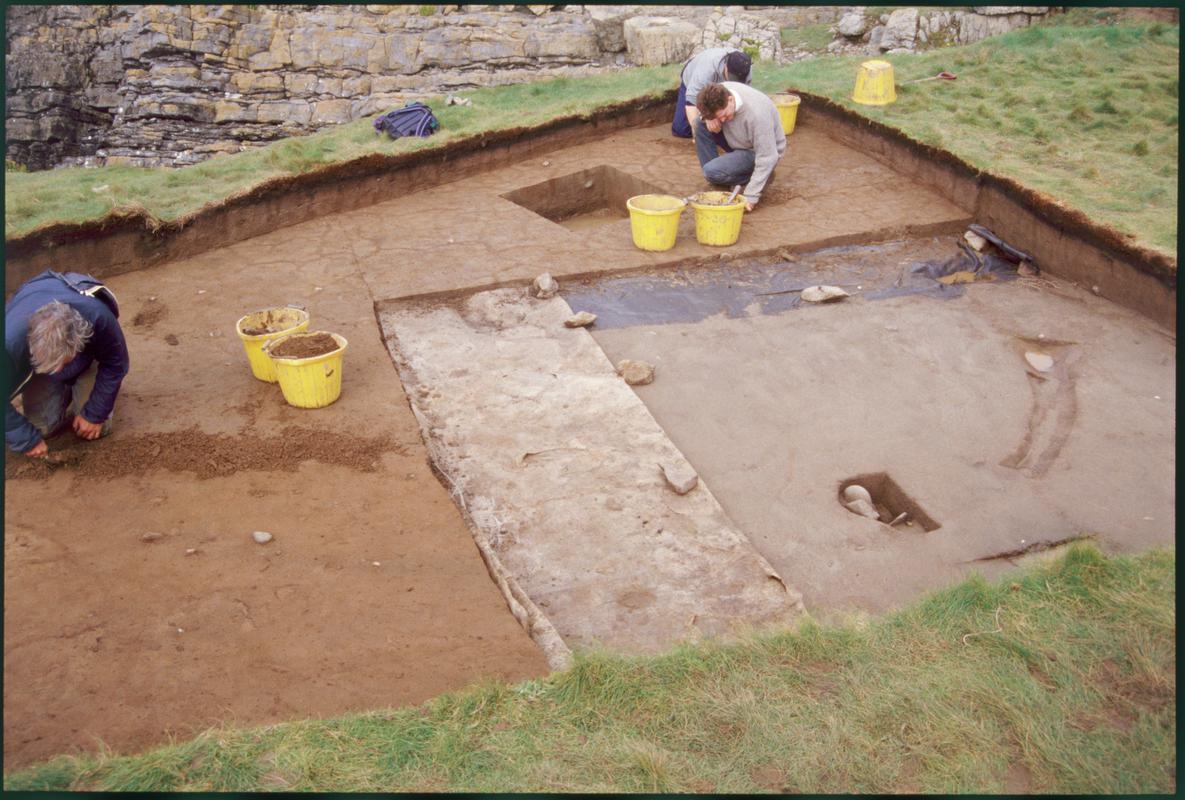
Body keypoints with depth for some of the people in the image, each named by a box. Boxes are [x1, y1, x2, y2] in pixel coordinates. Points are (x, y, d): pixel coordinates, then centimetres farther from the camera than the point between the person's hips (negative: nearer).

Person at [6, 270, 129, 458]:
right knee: (45, 428, -6)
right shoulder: (11, 341, -45)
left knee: (97, 428, -9)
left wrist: (94, 414, -18)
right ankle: (65, 392, 25)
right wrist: (27, 441, -23)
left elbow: (116, 364, -23)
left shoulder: (98, 317, -46)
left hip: (88, 353, 0)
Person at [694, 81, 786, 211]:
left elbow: (768, 158, -31)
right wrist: (708, 117, -21)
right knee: (700, 123, -10)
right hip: (739, 142, 8)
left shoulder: (757, 114, -37)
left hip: (759, 151, -7)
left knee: (712, 172, -26)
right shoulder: (720, 91, -19)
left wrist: (751, 196, -32)